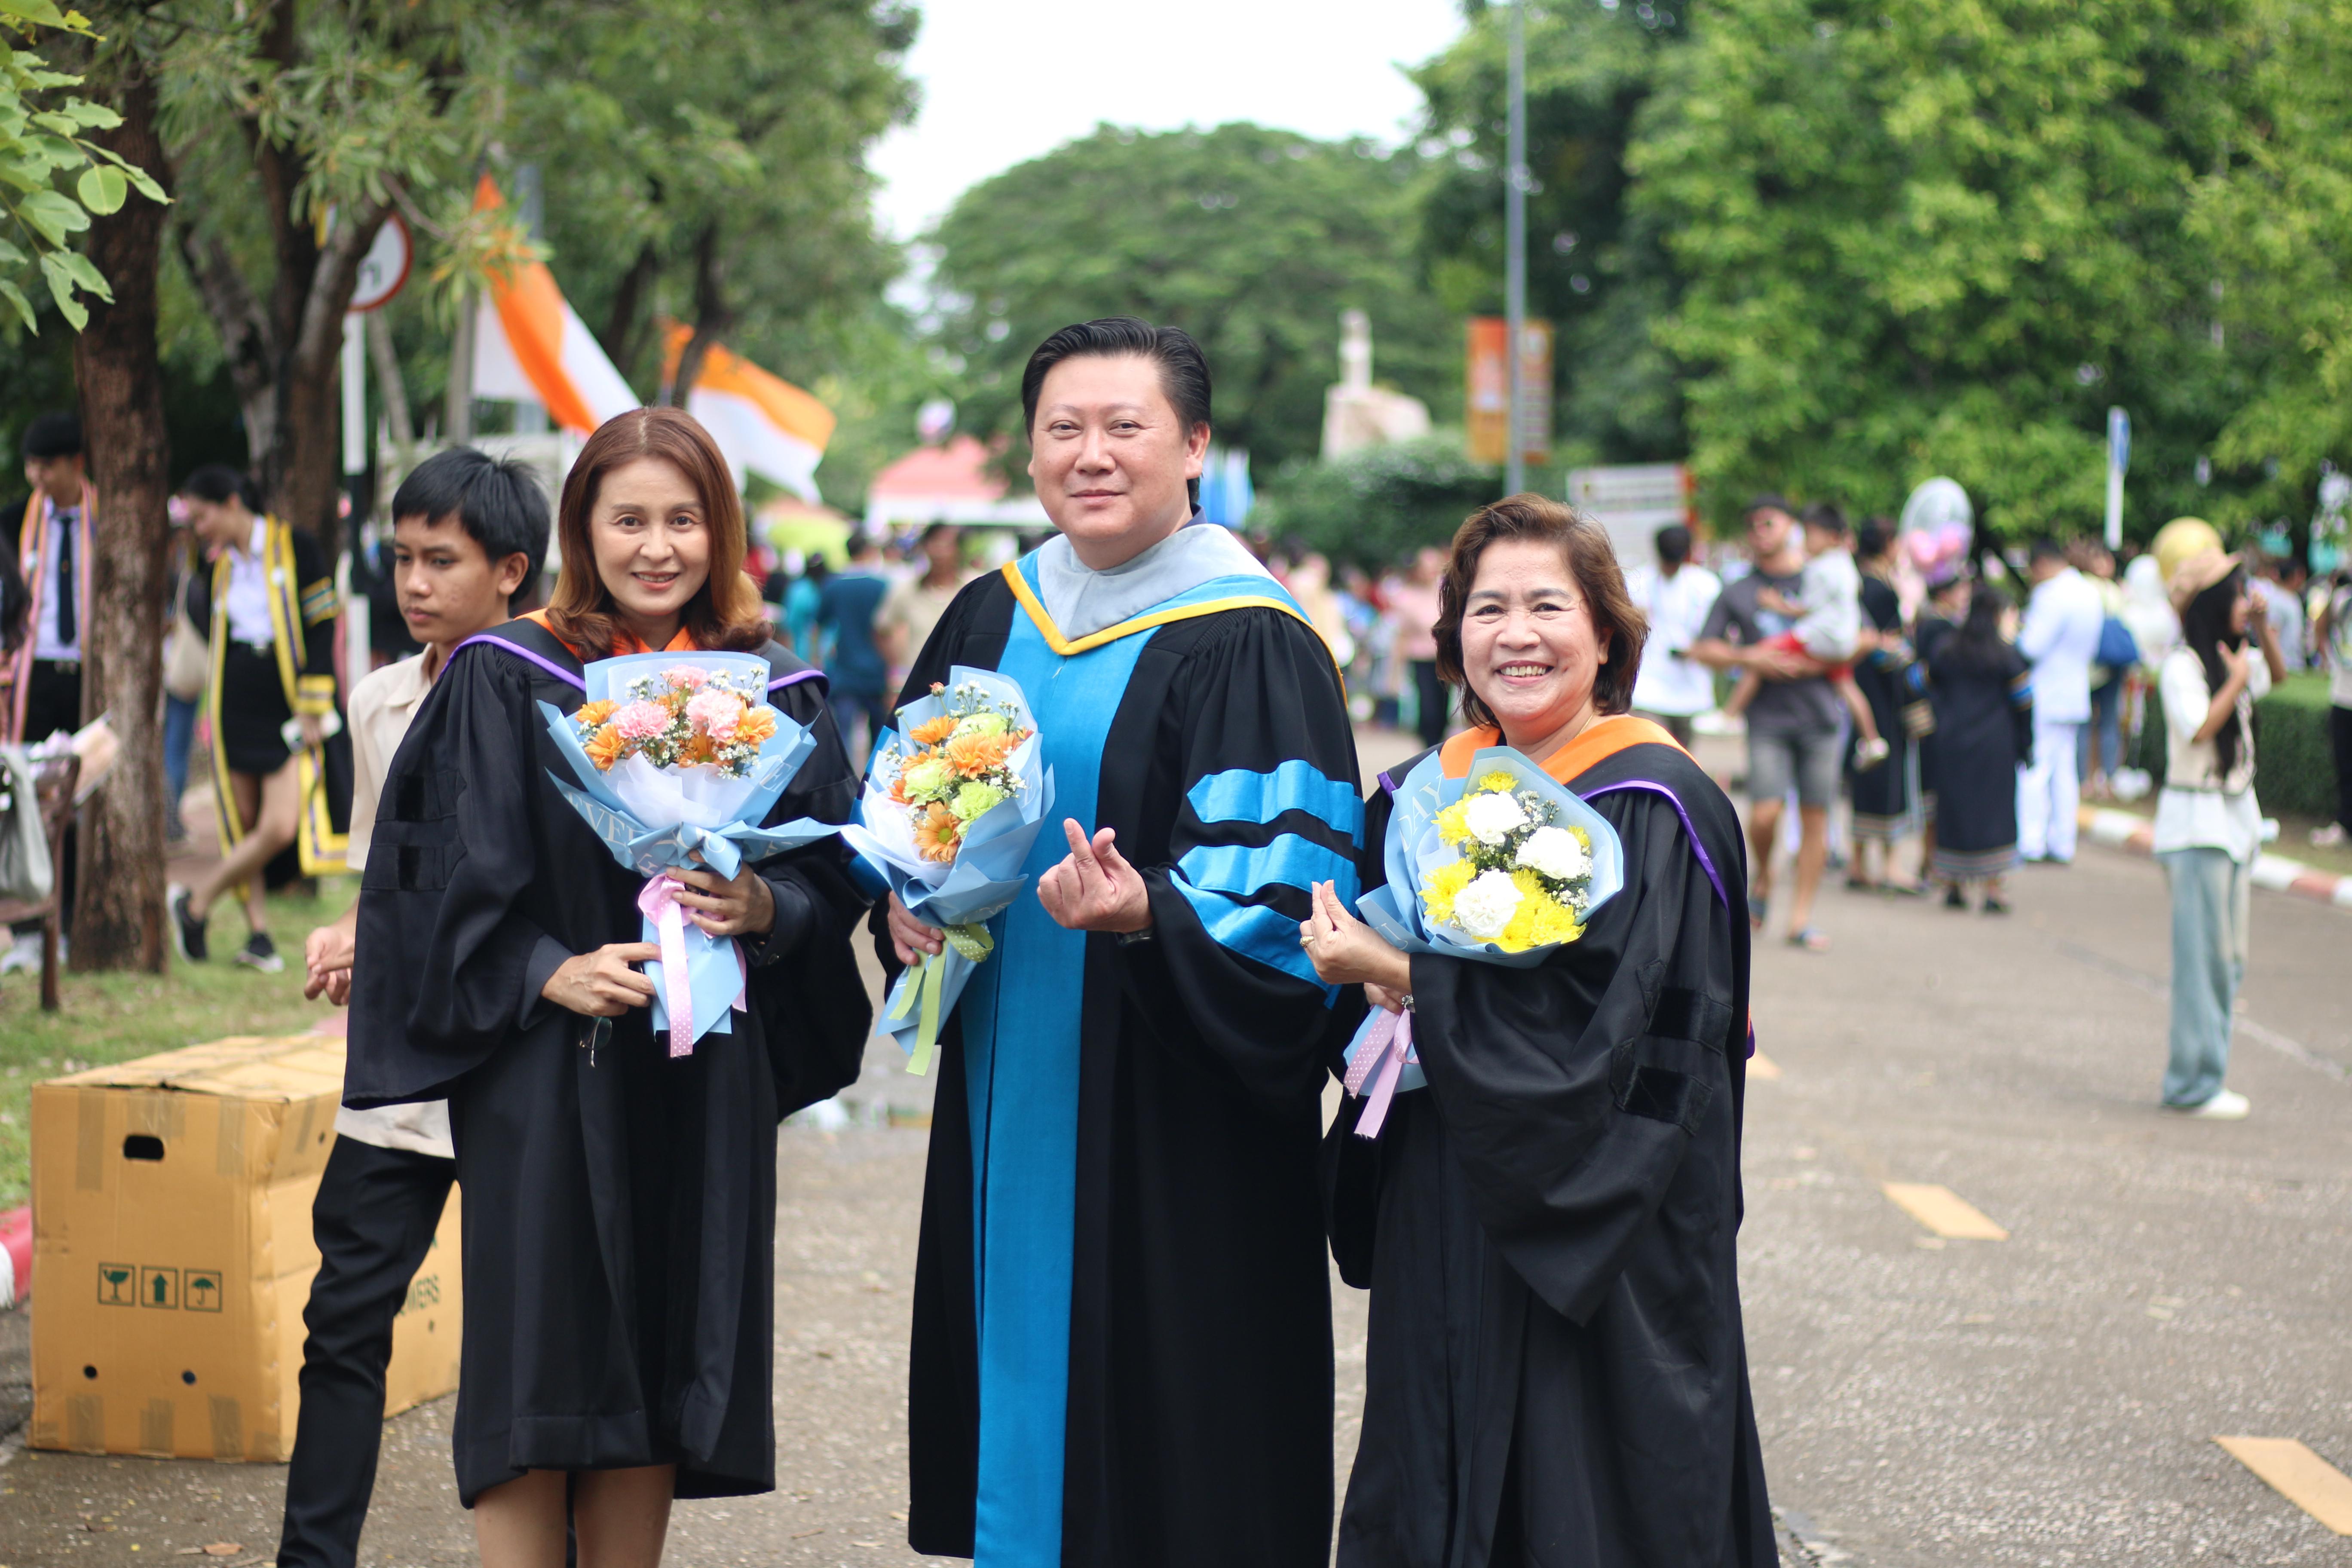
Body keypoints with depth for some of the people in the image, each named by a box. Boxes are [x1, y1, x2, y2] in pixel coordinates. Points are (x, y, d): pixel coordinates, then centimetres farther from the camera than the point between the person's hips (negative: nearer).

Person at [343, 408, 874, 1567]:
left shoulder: (774, 695, 8)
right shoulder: (504, 679, -1)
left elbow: (832, 874, 7)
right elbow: (449, 868, -5)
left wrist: (760, 907, -14)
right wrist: (549, 972, -19)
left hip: (704, 1083, 3)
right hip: (542, 1080, -3)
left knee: (657, 1368, 6)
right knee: (538, 1370, -4)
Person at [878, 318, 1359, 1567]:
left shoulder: (1251, 645, -11)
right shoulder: (990, 620, 10)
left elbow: (1276, 889, -17)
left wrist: (1146, 917, -33)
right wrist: (905, 898, 2)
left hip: (1163, 1123, -6)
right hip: (1008, 1101, 6)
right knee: (1021, 1386, 13)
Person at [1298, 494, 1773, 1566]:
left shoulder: (1651, 806, -11)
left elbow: (1602, 1021, -20)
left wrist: (1400, 977, -21)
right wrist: (1378, 980, -9)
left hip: (1591, 1237, -6)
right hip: (1439, 1218, 6)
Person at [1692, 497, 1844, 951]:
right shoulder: (1737, 594, 11)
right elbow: (1703, 649, 7)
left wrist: (1816, 664, -6)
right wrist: (1749, 658, -9)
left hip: (1819, 713, 0)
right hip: (1768, 718, 0)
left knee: (1815, 816, -2)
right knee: (1765, 814, -14)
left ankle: (1801, 918, 5)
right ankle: (1762, 876, 17)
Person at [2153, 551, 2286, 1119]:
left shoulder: (2232, 659, 10)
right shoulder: (2181, 667, -14)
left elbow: (2277, 674, 28)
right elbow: (2200, 728, -27)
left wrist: (2263, 628, 12)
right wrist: (2237, 679, -16)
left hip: (2237, 817, 9)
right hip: (2197, 822, -9)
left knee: (2230, 961, 11)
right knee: (2203, 956, -7)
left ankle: (2206, 1076, 17)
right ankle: (2195, 1084, -2)